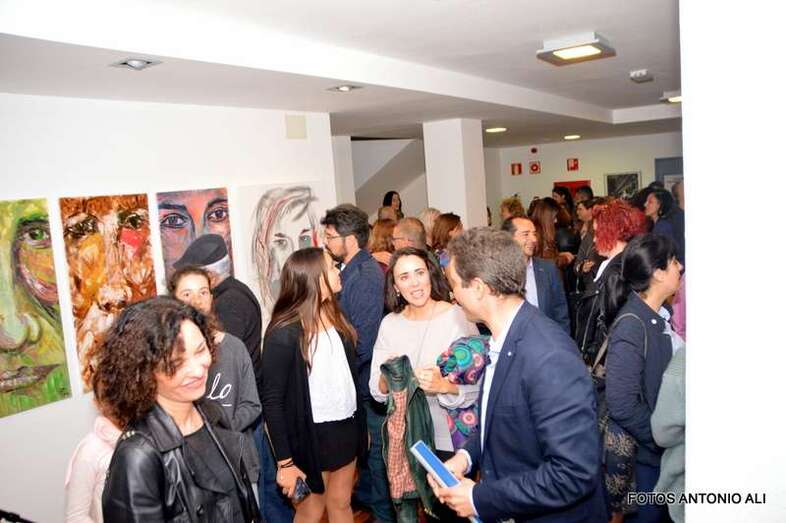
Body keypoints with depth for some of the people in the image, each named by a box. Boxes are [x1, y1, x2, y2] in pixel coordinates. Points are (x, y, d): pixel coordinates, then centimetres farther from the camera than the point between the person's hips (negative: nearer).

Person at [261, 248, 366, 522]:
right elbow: (272, 400, -16)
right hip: (311, 435, -6)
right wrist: (285, 461, -16)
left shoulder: (334, 315, 2)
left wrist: (361, 425, 12)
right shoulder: (284, 333, -18)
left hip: (346, 428, 6)